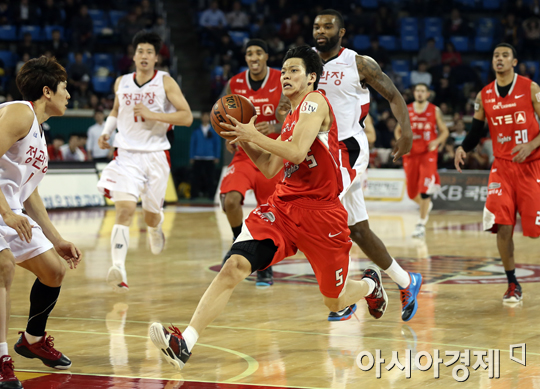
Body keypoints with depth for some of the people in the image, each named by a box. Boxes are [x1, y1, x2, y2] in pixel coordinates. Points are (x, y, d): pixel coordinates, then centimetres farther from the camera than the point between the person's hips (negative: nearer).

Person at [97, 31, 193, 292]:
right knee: (124, 208, -20)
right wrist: (106, 131, 8)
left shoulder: (165, 82, -4)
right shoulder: (121, 83, 6)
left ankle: (156, 228, 51)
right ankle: (118, 269, -28)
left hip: (155, 155, -1)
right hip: (127, 154, 1)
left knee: (152, 214, 11)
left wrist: (152, 115, -19)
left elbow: (187, 117, -10)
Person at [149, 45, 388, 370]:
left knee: (335, 302, 10)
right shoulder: (291, 117, 19)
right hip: (283, 206, 6)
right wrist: (244, 141, 6)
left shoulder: (315, 102, -7)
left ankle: (370, 284, 47)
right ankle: (185, 343, -31)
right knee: (235, 265, -19)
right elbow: (271, 168, 19)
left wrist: (255, 135, -14)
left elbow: (297, 152, -21)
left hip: (321, 211, -6)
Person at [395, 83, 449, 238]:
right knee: (411, 192, 7)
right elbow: (398, 130, 13)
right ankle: (426, 205, 41)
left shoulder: (435, 111, 1)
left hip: (428, 153, -3)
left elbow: (444, 131, 5)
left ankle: (421, 224, -11)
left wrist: (437, 142, -14)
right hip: (411, 154, 3)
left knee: (424, 188, -16)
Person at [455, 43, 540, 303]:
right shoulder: (484, 96, 6)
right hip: (502, 167, 2)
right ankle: (512, 284, 4)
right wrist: (463, 148, -5)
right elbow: (476, 131, 13)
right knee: (502, 226, -10)